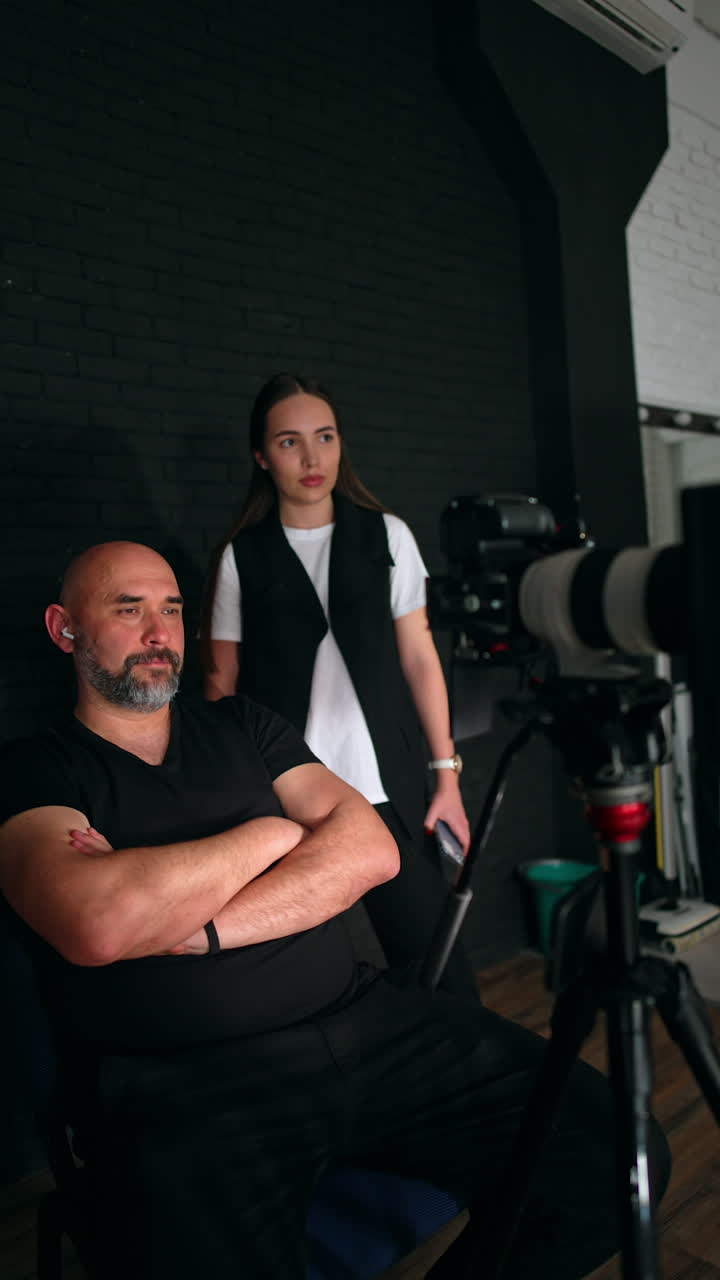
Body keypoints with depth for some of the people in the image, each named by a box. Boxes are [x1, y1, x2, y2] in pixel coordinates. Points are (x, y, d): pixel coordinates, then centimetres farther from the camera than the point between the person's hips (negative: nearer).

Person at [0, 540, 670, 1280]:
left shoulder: (244, 727, 15)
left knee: (614, 1154, -11)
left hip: (362, 1022, 4)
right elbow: (96, 928, -19)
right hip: (183, 1082, -3)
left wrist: (193, 926, -11)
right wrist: (272, 833, -5)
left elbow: (371, 850, 1)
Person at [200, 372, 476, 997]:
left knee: (433, 953, 0)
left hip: (389, 792, 1)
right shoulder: (241, 556, 4)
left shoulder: (386, 535, 5)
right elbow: (223, 686, 7)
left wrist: (447, 774, 1)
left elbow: (419, 658, 6)